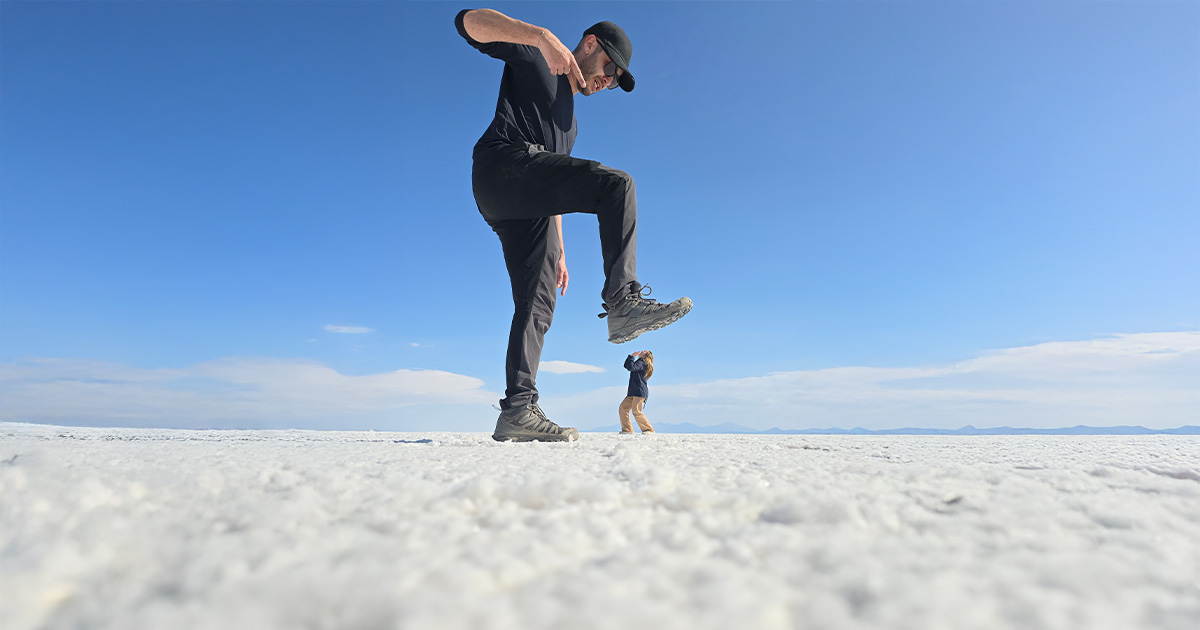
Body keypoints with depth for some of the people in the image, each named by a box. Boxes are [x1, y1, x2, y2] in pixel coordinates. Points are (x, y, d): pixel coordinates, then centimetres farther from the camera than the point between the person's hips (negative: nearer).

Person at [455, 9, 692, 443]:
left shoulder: (569, 120, 37)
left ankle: (518, 410, -7)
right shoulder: (534, 56, 16)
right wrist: (542, 36, -14)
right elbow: (469, 21, 0)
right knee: (616, 184, -22)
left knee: (537, 305, -4)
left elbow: (555, 192, 33)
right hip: (503, 163, -8)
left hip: (524, 208, 8)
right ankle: (623, 300, -30)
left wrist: (559, 252, 26)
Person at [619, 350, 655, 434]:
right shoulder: (639, 362, 26)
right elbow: (626, 365, 31)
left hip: (640, 391, -10)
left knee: (636, 411, -18)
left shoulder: (642, 363, -4)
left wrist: (632, 357, -6)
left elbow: (631, 367, -19)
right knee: (622, 408, -1)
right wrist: (631, 356, 20)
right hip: (633, 392, 10)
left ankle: (649, 429, -10)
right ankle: (627, 429, -1)